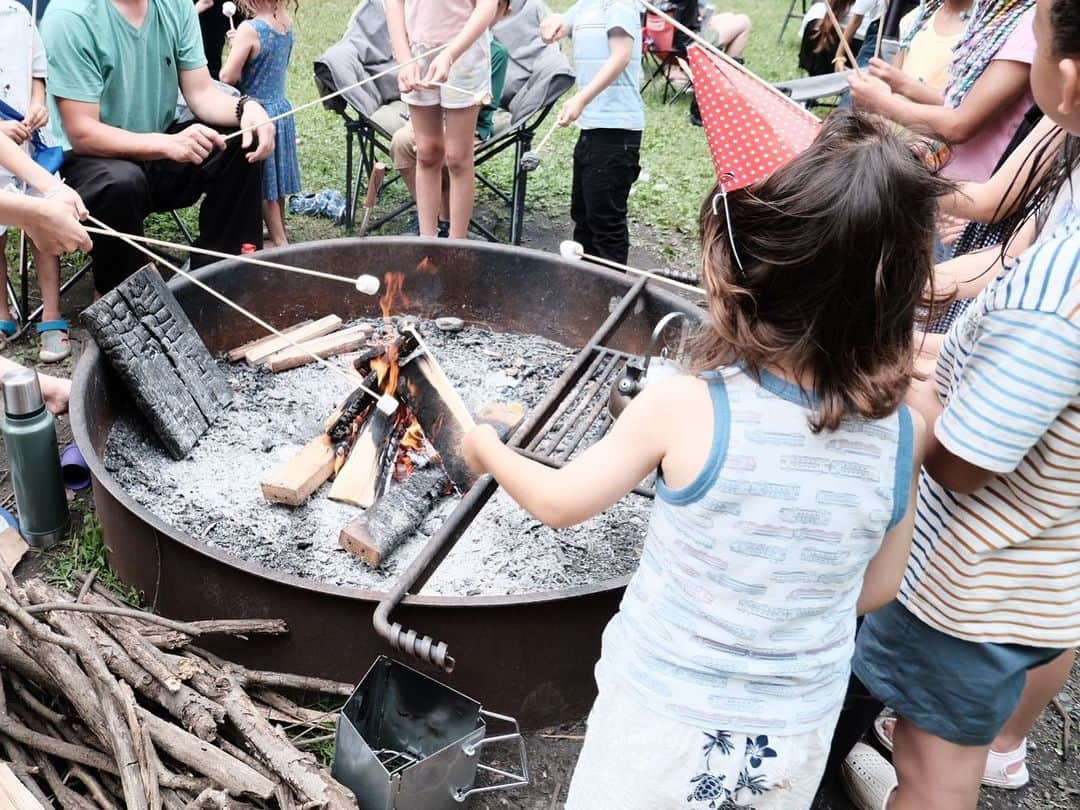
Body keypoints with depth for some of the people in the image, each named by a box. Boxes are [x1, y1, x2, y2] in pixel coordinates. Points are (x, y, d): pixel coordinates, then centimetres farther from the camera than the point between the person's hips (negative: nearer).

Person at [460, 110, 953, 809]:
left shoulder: (683, 410, -26)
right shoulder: (902, 434, -15)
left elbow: (556, 503, -10)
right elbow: (877, 589, 0)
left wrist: (488, 449, 9)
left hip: (664, 728, -3)